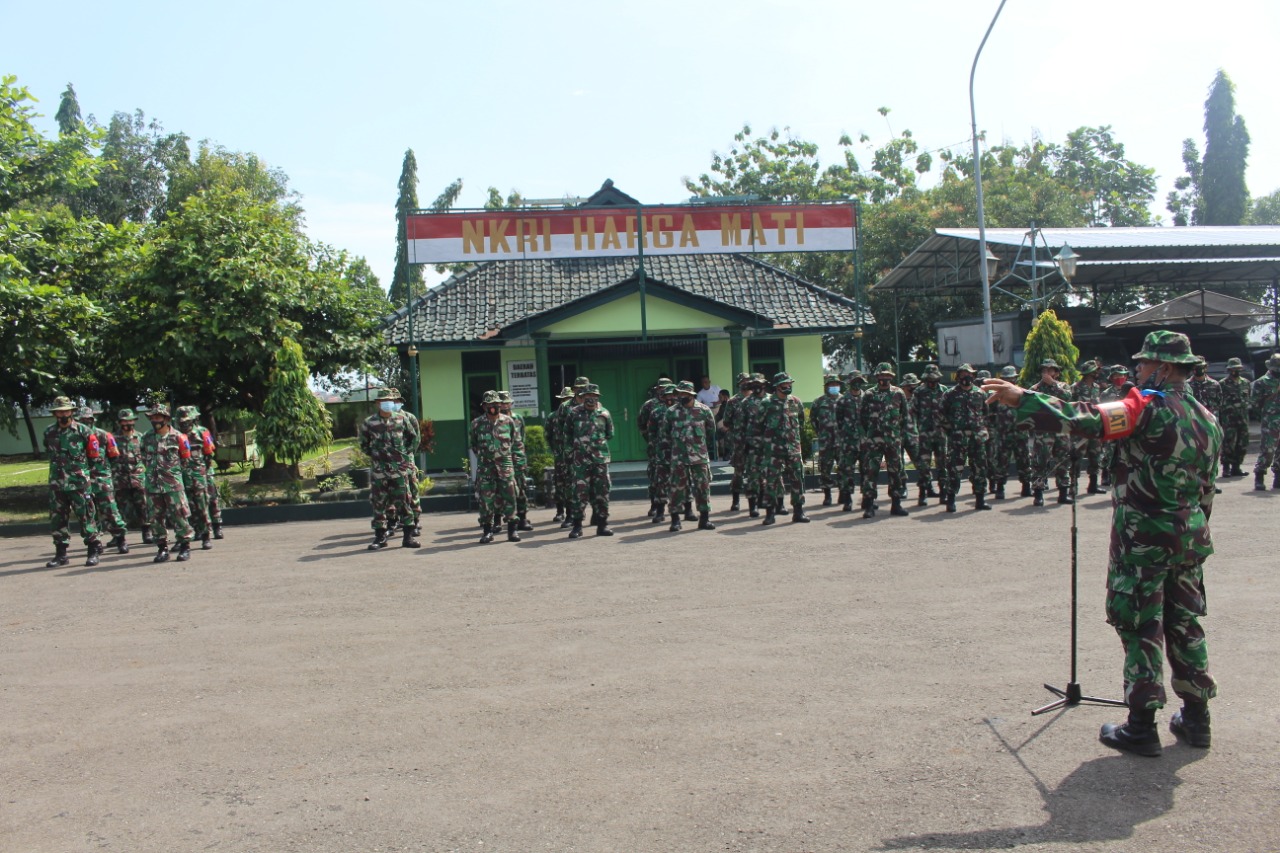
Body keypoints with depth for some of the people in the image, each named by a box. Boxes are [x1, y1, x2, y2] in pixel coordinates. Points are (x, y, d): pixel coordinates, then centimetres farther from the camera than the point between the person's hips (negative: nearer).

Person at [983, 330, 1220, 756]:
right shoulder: (1206, 418, 10)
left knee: (1140, 626, 0)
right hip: (1190, 537, 8)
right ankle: (1196, 718, 25)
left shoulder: (1148, 408, -15)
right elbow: (1206, 487, 16)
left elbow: (1087, 420, -28)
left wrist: (1022, 399, -27)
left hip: (1143, 537, -8)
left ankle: (1142, 726, 6)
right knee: (1184, 624, 17)